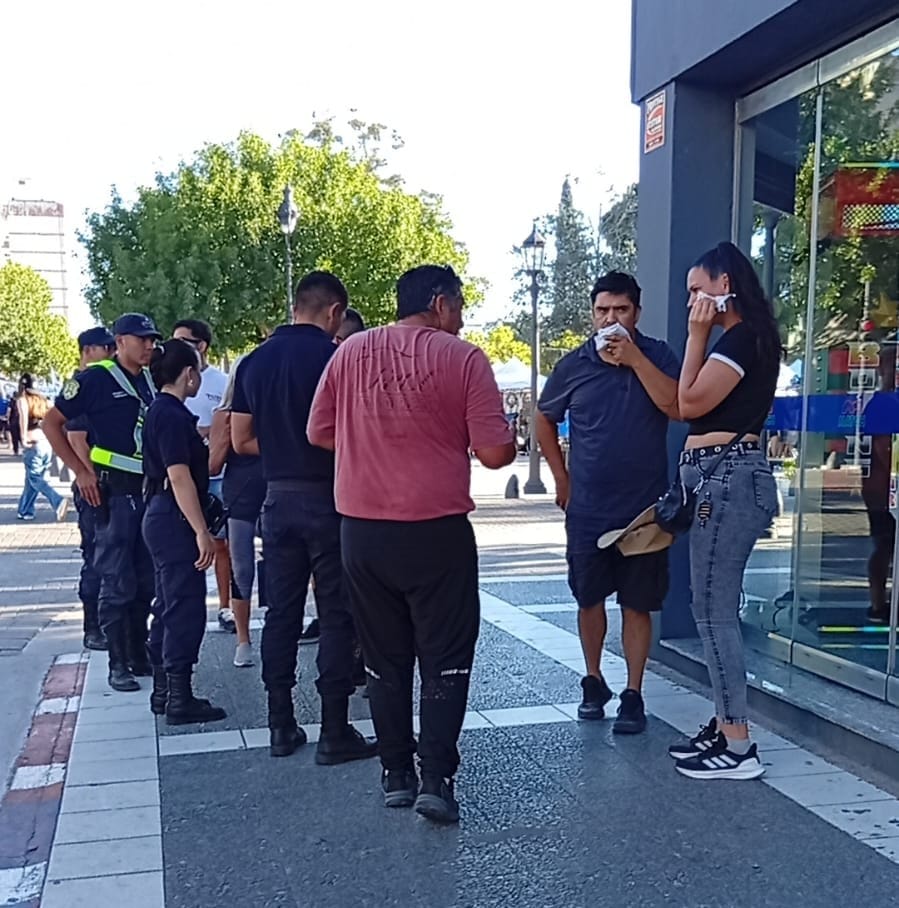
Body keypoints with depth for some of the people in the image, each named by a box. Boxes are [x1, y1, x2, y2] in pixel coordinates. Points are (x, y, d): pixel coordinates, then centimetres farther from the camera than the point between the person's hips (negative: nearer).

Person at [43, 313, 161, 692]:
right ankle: (118, 665, 7)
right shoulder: (95, 378, -6)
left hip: (149, 490, 6)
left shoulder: (151, 381, 12)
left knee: (147, 580, 11)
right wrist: (80, 471, -11)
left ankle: (139, 656, 23)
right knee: (117, 582, -2)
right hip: (113, 491, -6)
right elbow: (51, 422, -5)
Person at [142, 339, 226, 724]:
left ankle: (163, 691, 23)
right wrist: (202, 532, -23)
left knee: (169, 605, 15)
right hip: (175, 520, -11)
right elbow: (179, 477, -22)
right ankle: (180, 699, 0)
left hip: (162, 518, 11)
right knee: (186, 607, -5)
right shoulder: (172, 415, -16)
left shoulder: (162, 411, 14)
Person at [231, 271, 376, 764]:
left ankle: (281, 726, 18)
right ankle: (334, 732, 5)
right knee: (336, 616, 1)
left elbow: (241, 439, 9)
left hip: (278, 497, 6)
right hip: (327, 497, -5)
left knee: (281, 613, 11)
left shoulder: (255, 361, 7)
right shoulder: (334, 357, -11)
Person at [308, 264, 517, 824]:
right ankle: (436, 779, 4)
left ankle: (397, 776, 21)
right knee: (445, 659, 8)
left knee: (386, 660, 15)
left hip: (362, 532, 4)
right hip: (437, 532, -3)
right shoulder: (462, 357, -7)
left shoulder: (351, 352, 3)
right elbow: (494, 452, -9)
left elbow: (320, 433, 9)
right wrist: (510, 438, 13)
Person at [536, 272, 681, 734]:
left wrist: (634, 359, -20)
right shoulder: (573, 365, 2)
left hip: (644, 507, -1)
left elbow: (677, 407, -18)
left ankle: (633, 695, 15)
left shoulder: (657, 355, -2)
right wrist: (561, 477, 10)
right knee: (589, 598, 12)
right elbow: (544, 419, 14)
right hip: (587, 509, 2)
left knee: (637, 604, 4)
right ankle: (593, 681, 30)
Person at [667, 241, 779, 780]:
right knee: (717, 608, 13)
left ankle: (739, 747, -2)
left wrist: (698, 334, -8)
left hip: (726, 477, -11)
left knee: (714, 610, -8)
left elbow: (691, 402, -13)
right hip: (721, 477, 11)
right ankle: (726, 726, 20)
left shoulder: (742, 338, -11)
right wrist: (704, 335, 13)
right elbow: (693, 403, 15)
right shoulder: (744, 338, 20)